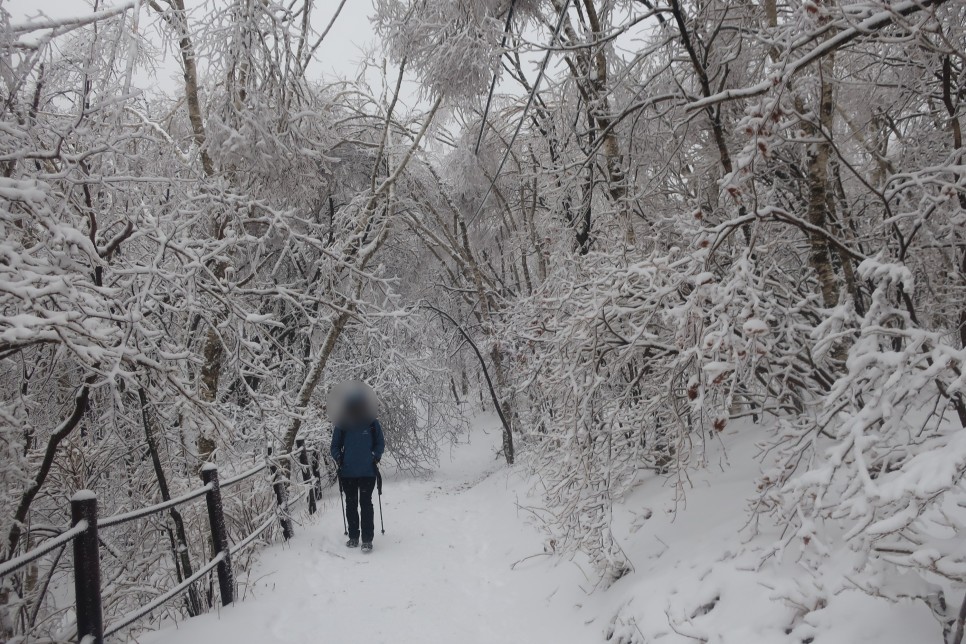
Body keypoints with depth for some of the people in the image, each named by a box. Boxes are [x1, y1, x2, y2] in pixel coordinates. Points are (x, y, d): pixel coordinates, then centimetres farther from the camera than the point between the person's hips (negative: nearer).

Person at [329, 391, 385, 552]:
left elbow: (380, 443, 9)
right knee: (351, 504, 10)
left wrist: (376, 457, -6)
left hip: (368, 472, -2)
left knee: (366, 504, -5)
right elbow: (335, 446, 10)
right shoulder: (341, 425, 0)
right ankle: (353, 536, 22)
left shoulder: (373, 423, -2)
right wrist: (338, 457, -8)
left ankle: (367, 539, 0)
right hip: (347, 472, 2)